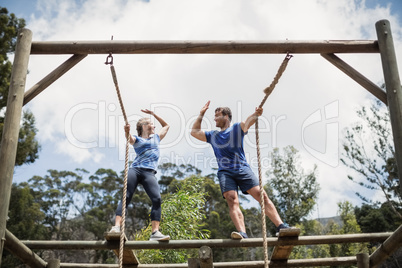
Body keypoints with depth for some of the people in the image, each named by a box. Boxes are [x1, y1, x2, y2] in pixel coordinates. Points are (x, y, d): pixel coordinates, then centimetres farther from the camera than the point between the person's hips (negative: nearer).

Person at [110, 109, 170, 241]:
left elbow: (166, 126, 47)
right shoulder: (137, 140, 18)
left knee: (157, 199, -18)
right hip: (135, 170, -2)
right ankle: (117, 226, -23)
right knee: (126, 197, -16)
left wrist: (153, 113, 41)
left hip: (149, 172, 2)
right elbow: (129, 139, -7)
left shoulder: (156, 138, 32)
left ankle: (155, 232, -22)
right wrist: (127, 131, -30)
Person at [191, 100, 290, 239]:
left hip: (242, 169, -1)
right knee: (232, 200, -22)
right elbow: (194, 132, 33)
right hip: (225, 172, 2)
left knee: (262, 195, -14)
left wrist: (256, 114, -26)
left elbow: (249, 121, -3)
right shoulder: (212, 135, 26)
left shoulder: (237, 128, 15)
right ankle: (241, 232, -37)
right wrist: (201, 114, 29)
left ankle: (281, 226, -17)